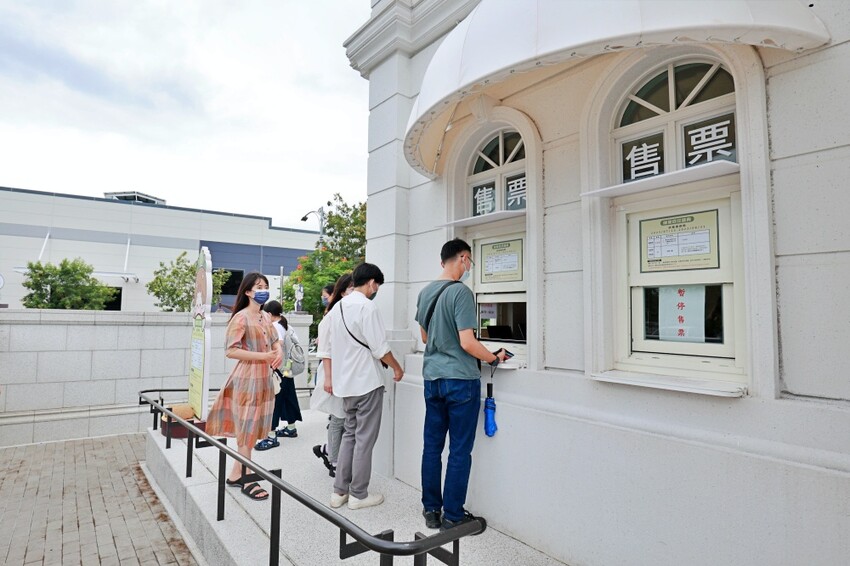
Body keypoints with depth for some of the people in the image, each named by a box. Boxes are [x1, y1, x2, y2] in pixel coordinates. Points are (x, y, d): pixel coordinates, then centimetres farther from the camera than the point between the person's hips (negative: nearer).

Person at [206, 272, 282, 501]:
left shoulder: (266, 317, 10)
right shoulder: (241, 318, -14)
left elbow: (275, 340, 21)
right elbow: (230, 351, -19)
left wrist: (279, 352, -2)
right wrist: (263, 356, -20)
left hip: (264, 378, 8)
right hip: (248, 379, -8)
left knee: (251, 429, 14)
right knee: (247, 429, 1)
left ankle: (235, 474, 27)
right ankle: (247, 480, 13)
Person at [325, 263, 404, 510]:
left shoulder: (337, 307, 9)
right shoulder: (367, 307, -17)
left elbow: (327, 347, 12)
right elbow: (379, 348, -16)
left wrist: (328, 378, 16)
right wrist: (396, 368, -1)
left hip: (345, 383, 8)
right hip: (367, 383, -8)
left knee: (350, 434, 18)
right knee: (364, 439, 4)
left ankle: (339, 491, 23)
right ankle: (358, 495, 15)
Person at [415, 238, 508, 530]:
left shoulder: (425, 292, 8)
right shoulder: (461, 292, -15)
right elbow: (467, 343, -19)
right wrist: (494, 358, -4)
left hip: (432, 377, 7)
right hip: (460, 379, -7)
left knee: (432, 446, 14)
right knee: (460, 451, 5)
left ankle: (431, 511, 25)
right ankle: (452, 516, 16)